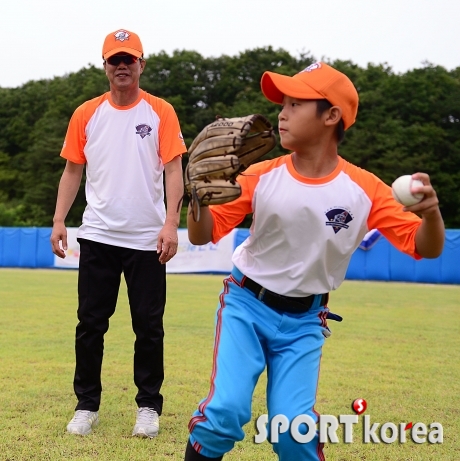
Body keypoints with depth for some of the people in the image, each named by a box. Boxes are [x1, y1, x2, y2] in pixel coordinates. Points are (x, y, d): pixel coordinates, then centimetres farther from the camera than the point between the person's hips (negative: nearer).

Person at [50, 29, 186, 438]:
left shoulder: (161, 112, 1)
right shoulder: (86, 114, 7)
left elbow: (173, 170, -4)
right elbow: (73, 170, 10)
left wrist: (171, 223, -15)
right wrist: (59, 220, 0)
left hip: (147, 239, -2)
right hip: (98, 236, 2)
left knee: (149, 326, 3)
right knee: (90, 324, 5)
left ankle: (149, 406, 16)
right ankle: (87, 405, 16)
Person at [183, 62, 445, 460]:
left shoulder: (365, 189, -12)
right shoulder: (262, 176, -10)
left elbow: (426, 248, -13)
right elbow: (202, 235, -9)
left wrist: (431, 211, -35)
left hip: (304, 321, 0)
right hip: (246, 305, 0)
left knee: (293, 424, -10)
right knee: (226, 411, -15)